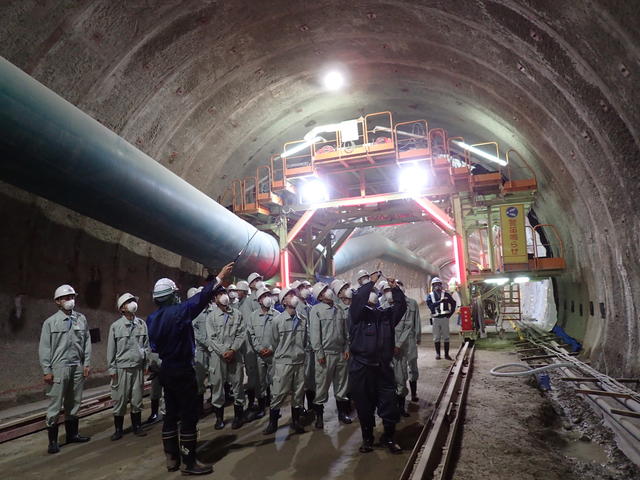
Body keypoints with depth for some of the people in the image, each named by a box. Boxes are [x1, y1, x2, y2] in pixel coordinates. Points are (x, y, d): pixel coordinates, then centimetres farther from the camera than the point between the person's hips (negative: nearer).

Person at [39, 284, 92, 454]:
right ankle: (53, 441, 12)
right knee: (55, 405, 0)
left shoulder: (81, 319, 5)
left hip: (77, 367, 4)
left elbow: (87, 342, 7)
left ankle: (72, 434, 28)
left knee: (74, 403, 14)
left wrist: (87, 364, 3)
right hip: (59, 368, -3)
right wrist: (47, 370, -7)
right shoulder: (50, 322, -2)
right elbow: (44, 348, -3)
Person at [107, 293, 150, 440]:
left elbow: (146, 345, 8)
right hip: (122, 368, -2)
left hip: (138, 367, 2)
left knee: (137, 399, 9)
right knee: (120, 400, 3)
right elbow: (111, 349, -1)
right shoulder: (116, 326, -4)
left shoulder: (142, 324, 4)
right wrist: (112, 369, -2)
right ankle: (118, 429, 18)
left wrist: (146, 364, 7)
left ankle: (137, 426, 23)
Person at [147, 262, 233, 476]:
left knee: (171, 414, 14)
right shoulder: (179, 311, -19)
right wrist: (219, 277, -9)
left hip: (166, 370, 8)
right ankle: (189, 462, 5)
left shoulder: (152, 318, 4)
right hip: (182, 370, -8)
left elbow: (154, 345, 10)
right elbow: (201, 298, -16)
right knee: (189, 415, -1)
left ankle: (172, 458, 23)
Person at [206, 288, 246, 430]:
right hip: (217, 354, -1)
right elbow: (211, 338, -3)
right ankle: (219, 417, 16)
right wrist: (223, 352, -11)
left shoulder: (237, 314, 8)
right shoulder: (211, 315, 3)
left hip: (235, 354, 1)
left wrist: (233, 350, -10)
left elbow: (241, 334, 3)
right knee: (217, 384, 3)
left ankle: (238, 415, 19)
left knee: (237, 383, 5)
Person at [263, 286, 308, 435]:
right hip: (283, 363, -3)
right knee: (278, 393, 1)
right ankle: (273, 423, 17)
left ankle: (296, 421, 26)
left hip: (300, 362, 3)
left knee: (299, 393, 10)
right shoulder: (277, 320, -7)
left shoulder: (302, 321, 2)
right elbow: (273, 342, 2)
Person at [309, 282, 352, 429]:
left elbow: (346, 332, 14)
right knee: (322, 385, 1)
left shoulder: (339, 311, 11)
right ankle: (319, 416, 15)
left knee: (342, 384, 13)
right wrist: (319, 353, -13)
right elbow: (314, 333, -9)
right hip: (325, 354, -5)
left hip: (341, 353, 5)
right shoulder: (316, 310, -5)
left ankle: (342, 412, 28)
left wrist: (347, 348, 5)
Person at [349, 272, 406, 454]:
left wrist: (394, 288, -8)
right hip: (361, 369, -3)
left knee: (389, 404, 4)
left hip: (383, 367, 3)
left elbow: (400, 305, 4)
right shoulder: (357, 315, -1)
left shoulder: (385, 315, 12)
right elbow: (356, 299, -19)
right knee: (365, 406, 8)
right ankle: (367, 438, 25)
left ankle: (388, 437, 24)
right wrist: (371, 282, -17)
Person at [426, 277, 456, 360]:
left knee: (446, 337, 4)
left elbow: (453, 303, 13)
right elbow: (430, 305, -14)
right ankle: (437, 354, 15)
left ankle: (446, 354, 10)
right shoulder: (430, 296, 2)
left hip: (445, 318, 0)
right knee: (436, 337, 6)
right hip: (435, 318, 0)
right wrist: (439, 301, -26)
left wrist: (451, 313, 4)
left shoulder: (446, 294, 4)